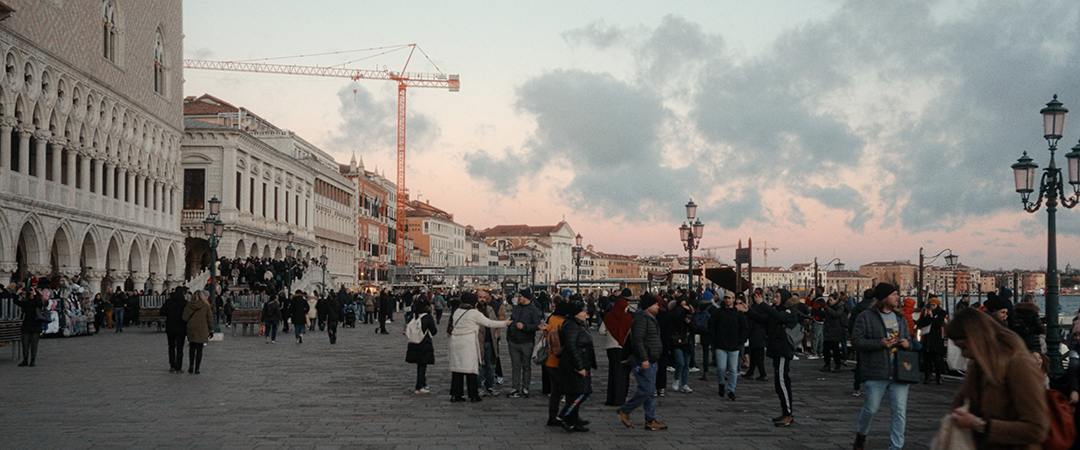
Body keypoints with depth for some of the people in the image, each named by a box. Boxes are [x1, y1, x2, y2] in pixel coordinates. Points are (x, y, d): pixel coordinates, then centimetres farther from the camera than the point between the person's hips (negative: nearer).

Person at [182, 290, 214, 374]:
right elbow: (210, 319, -1)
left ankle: (191, 365, 1)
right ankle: (197, 368, 4)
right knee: (199, 348, 4)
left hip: (191, 329, 2)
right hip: (202, 330, -2)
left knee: (192, 347, 15)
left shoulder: (189, 305, -1)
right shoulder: (206, 306, -5)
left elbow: (185, 318, -3)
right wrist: (211, 330, 8)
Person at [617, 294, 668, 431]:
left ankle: (651, 421, 12)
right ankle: (625, 411, 2)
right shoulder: (641, 318, -15)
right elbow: (638, 340, -23)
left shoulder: (651, 319, 18)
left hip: (651, 361, 10)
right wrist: (644, 359, -26)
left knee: (650, 391, 9)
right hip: (643, 362, -10)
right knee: (646, 390, -12)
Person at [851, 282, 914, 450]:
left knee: (900, 411, -1)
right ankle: (861, 434, 32)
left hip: (899, 372, 4)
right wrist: (879, 343, -19)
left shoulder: (900, 317, 16)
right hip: (877, 373, -4)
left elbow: (908, 338, 26)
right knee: (871, 409, 3)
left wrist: (907, 344, 2)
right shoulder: (866, 317, -2)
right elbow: (856, 341, -7)